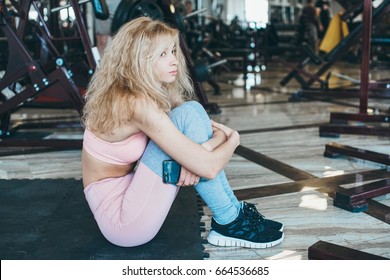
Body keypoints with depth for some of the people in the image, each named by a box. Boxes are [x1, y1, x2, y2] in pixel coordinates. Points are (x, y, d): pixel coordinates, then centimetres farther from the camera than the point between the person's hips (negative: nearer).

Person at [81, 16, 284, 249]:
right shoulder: (137, 103, -25)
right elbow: (208, 167, -25)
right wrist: (233, 140, -5)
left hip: (127, 190, 9)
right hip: (120, 220, -9)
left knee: (193, 111, -3)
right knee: (188, 114, -20)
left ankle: (233, 211, 0)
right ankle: (230, 223, -8)